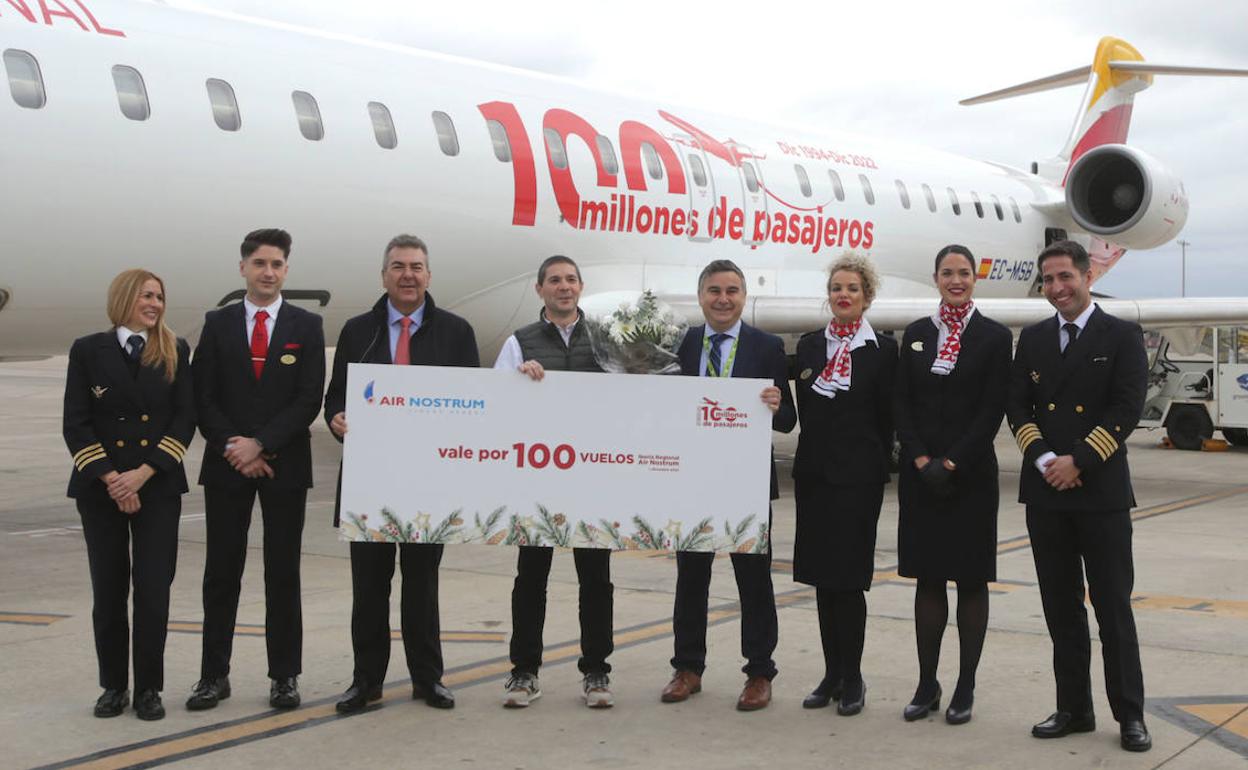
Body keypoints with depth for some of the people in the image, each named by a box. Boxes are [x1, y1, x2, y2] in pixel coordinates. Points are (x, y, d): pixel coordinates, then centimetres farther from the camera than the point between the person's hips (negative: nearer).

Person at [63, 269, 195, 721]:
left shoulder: (175, 352, 5)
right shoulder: (88, 351, 2)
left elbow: (185, 419, 0)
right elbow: (76, 424, -1)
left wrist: (142, 474, -10)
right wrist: (111, 479, -11)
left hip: (158, 487, 0)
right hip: (101, 488, 0)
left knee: (153, 589, -3)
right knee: (109, 590, 5)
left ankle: (149, 688, 8)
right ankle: (114, 686, 18)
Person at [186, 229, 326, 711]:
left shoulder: (307, 326, 3)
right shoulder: (217, 324, 7)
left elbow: (309, 399, -5)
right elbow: (203, 397, 2)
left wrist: (260, 443, -13)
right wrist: (233, 447, -10)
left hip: (285, 464, -1)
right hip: (226, 464, 1)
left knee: (283, 572, 4)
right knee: (221, 572, 5)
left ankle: (284, 677, 11)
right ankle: (214, 675, 13)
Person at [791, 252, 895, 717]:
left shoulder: (882, 351, -1)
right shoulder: (809, 346, 11)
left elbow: (887, 419, 0)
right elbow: (804, 411, 13)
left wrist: (877, 470, -1)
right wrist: (804, 467, 7)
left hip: (857, 477, -5)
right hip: (814, 473, 5)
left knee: (847, 577, -4)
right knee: (822, 577, 8)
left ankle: (851, 679, 6)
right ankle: (833, 674, 17)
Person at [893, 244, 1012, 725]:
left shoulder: (995, 337, 0)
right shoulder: (916, 334, 9)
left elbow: (992, 410, -6)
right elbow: (901, 404, 5)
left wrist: (951, 464, -13)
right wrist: (922, 461, -7)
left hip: (970, 474, -3)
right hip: (919, 474, 3)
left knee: (971, 580, 3)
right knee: (927, 578, 7)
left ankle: (966, 688, 11)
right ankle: (927, 685, 14)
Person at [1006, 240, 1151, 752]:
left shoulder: (1121, 336, 0)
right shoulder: (1033, 339, 12)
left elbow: (1127, 408, -8)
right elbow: (1016, 406, 6)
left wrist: (1078, 461, -15)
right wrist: (1044, 459, -9)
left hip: (1100, 491, -4)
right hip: (1046, 493, 4)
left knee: (1113, 607, 0)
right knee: (1061, 608, 9)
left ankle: (1129, 714, 10)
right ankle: (1074, 708, 17)